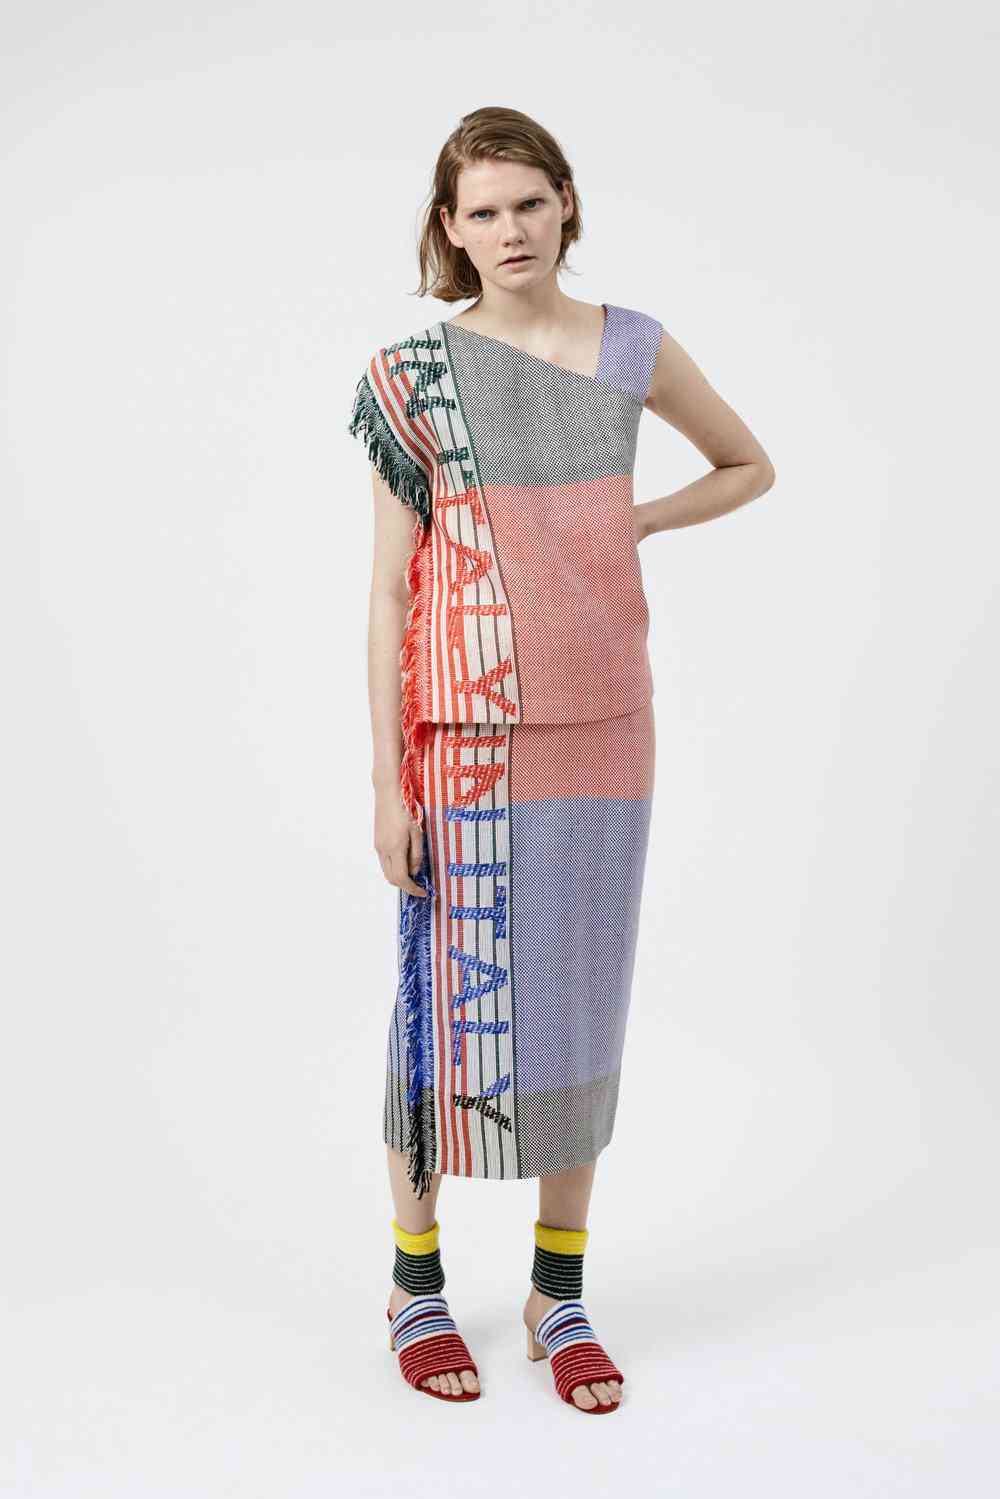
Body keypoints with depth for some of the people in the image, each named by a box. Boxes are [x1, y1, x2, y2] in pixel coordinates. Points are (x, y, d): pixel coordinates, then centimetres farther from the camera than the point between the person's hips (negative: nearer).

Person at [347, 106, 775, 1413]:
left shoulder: (635, 350, 5)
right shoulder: (415, 372, -2)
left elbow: (749, 466, 21)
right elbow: (390, 585, -4)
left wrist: (627, 525, 5)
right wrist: (388, 781, -8)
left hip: (603, 727, 3)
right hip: (465, 731, -3)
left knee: (582, 999, 9)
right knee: (450, 997, 4)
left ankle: (560, 1292, 24)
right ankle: (416, 1281, 24)